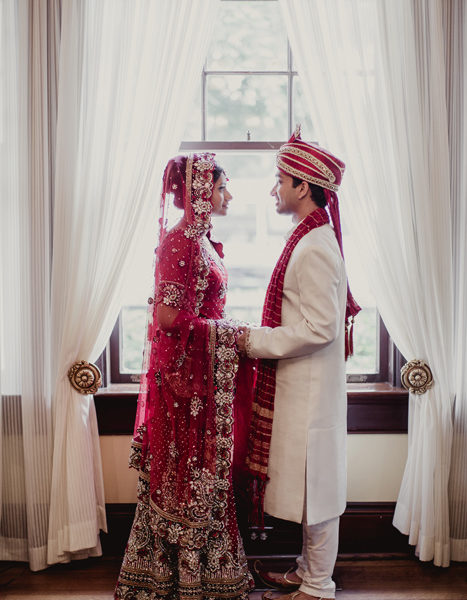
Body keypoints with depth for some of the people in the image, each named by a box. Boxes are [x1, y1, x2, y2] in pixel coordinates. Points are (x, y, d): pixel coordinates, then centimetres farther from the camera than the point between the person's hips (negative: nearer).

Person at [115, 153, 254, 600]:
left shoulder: (200, 240, 13)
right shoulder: (181, 241, -17)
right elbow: (170, 316, -22)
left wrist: (233, 333, 8)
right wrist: (229, 334, -15)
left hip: (205, 370, 10)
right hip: (187, 372, -10)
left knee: (203, 469, 15)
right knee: (189, 468, 1)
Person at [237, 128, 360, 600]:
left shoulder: (315, 247, -20)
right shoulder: (312, 239, 12)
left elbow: (319, 327, -24)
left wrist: (256, 342, -18)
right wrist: (260, 340, 13)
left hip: (310, 387, -10)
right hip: (298, 382, 10)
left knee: (314, 484, 2)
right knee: (309, 484, 18)